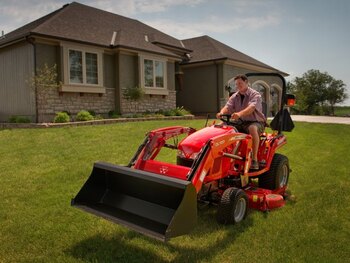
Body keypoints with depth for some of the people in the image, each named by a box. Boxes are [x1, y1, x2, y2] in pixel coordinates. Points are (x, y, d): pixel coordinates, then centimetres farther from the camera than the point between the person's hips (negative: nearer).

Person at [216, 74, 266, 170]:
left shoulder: (255, 95, -7)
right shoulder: (234, 96, 11)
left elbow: (251, 108, -28)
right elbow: (227, 107, -6)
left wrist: (240, 113, -48)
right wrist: (221, 112, -31)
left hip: (256, 122, -5)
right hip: (241, 123, 5)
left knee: (252, 128, -40)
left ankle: (254, 159, -34)